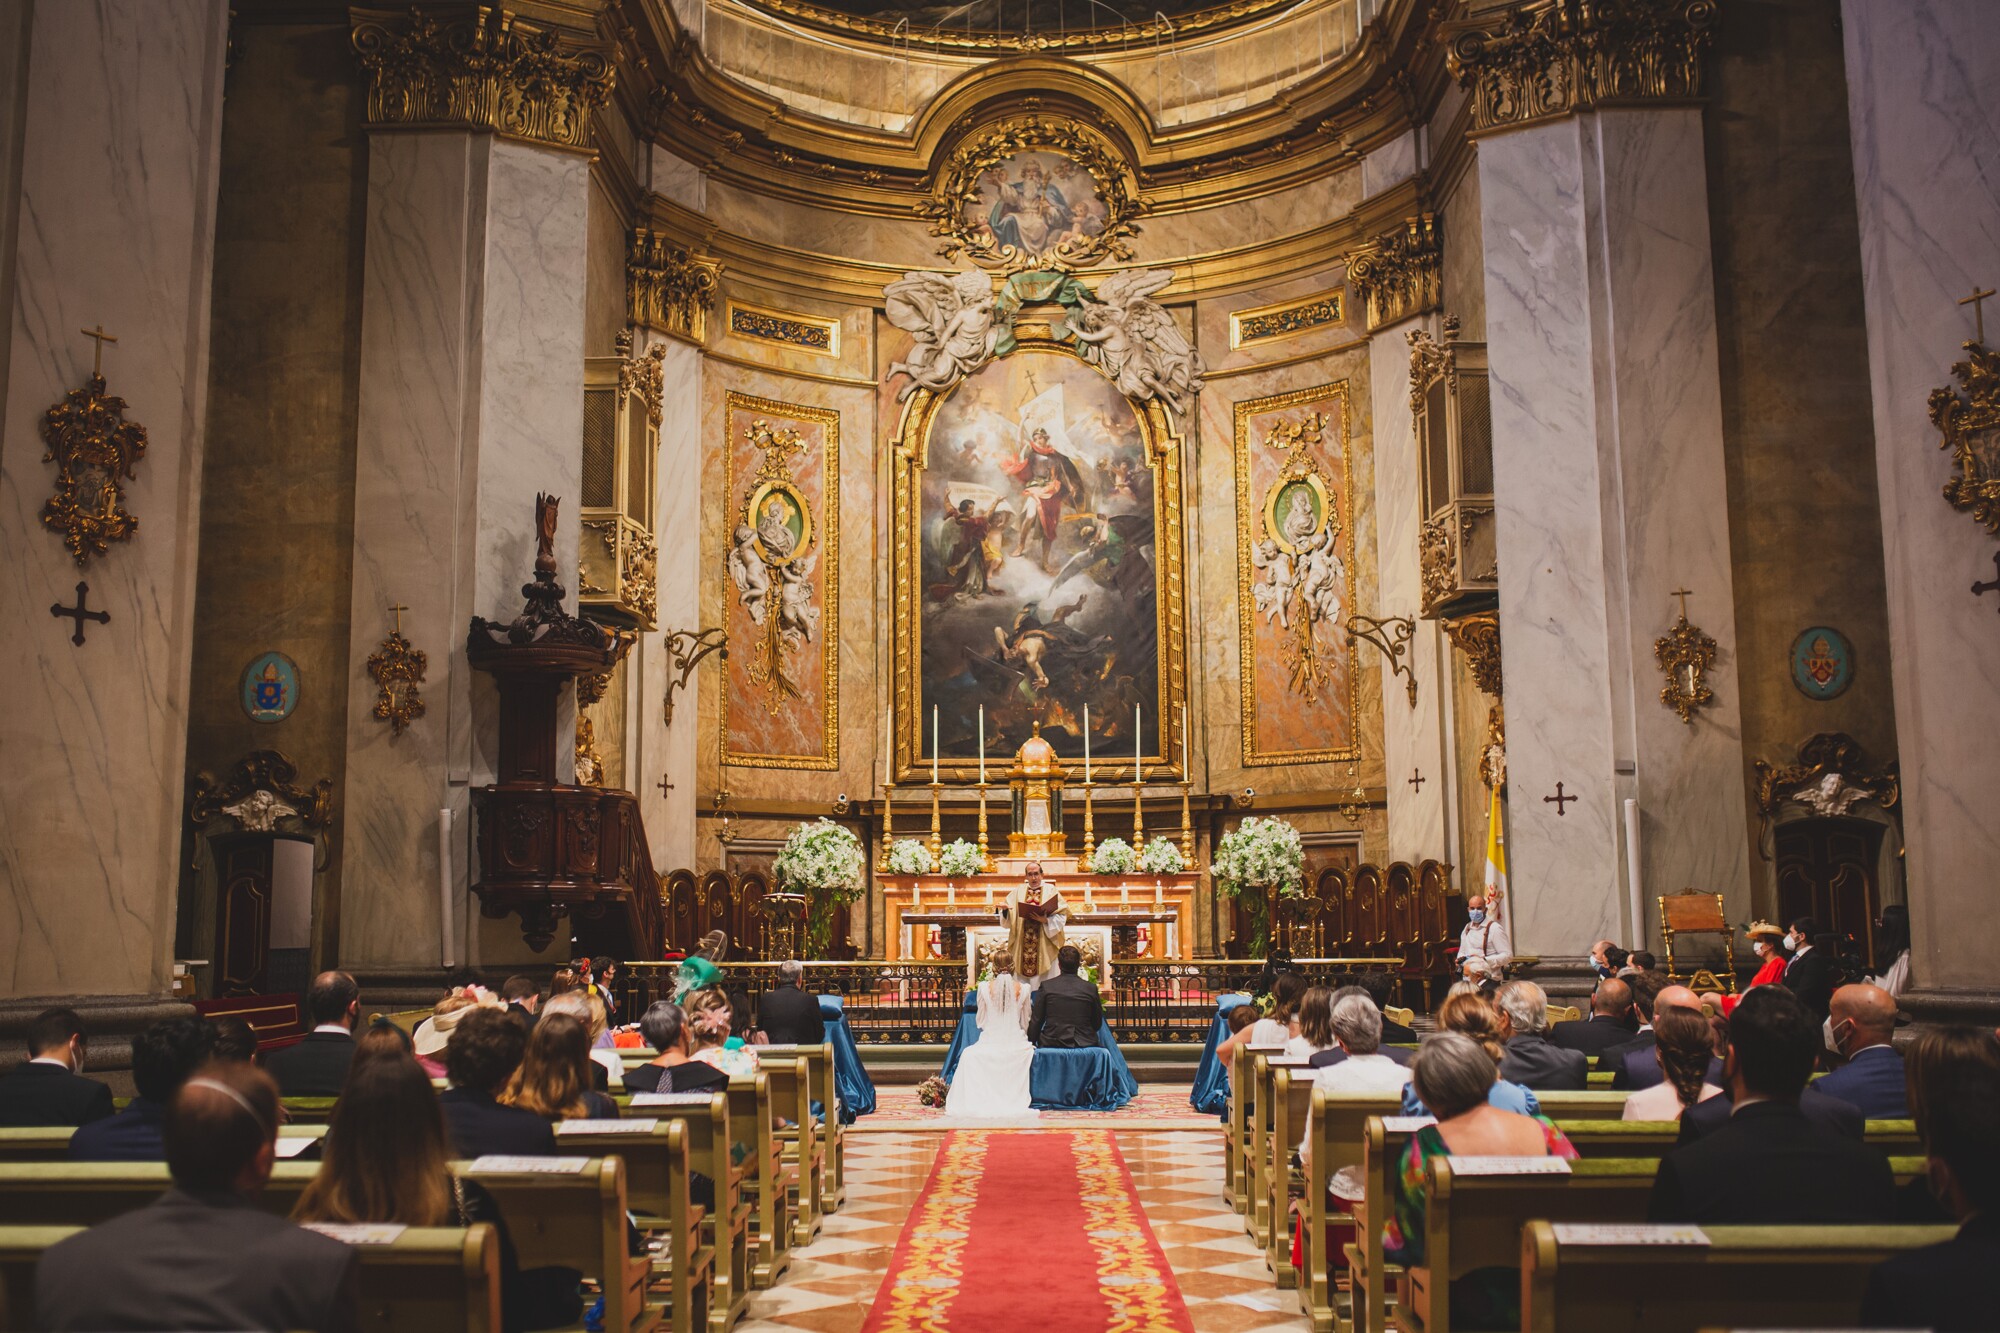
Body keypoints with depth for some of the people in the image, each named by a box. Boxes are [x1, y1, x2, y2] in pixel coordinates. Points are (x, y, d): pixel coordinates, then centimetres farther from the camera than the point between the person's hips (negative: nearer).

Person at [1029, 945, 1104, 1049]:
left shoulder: (1046, 986, -4)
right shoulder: (1091, 989, -1)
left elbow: (1036, 1021, 1)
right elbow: (1098, 1023, 8)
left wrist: (1031, 1043, 13)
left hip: (1052, 1043, -1)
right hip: (1084, 1043, 1)